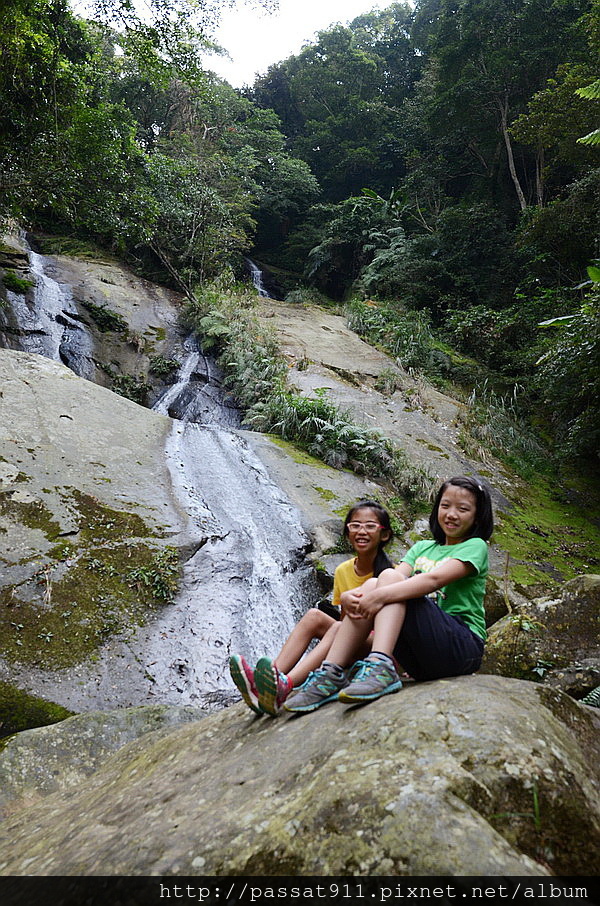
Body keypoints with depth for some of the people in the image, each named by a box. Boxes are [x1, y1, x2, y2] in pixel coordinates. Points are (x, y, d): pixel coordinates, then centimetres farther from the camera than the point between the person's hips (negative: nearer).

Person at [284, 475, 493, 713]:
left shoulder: (475, 547, 0)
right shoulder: (422, 548, 19)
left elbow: (434, 579, -19)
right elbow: (401, 574, 0)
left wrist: (381, 595, -34)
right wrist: (350, 595, -20)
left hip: (463, 647, -5)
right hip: (422, 656, 5)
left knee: (390, 577, -22)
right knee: (371, 585, -17)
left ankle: (380, 667, -40)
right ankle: (331, 673, -24)